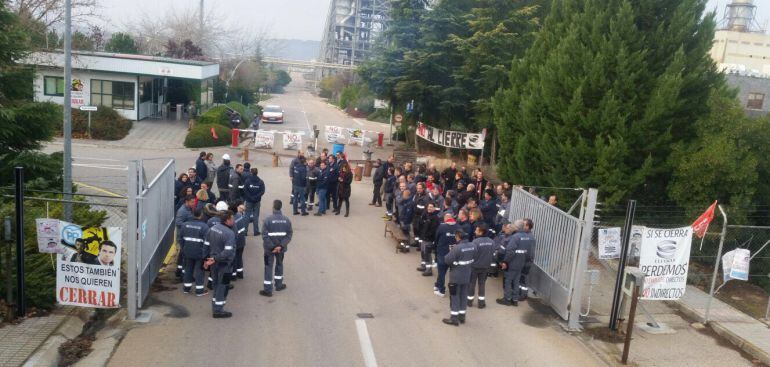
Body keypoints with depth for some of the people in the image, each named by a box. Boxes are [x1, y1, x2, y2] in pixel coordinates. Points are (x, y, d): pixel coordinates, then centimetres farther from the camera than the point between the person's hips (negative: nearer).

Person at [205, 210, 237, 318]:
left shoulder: (213, 228, 3)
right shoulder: (229, 233, -22)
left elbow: (207, 244, 8)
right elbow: (228, 252, -29)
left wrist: (208, 259, 14)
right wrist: (215, 259, -21)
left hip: (214, 262, 8)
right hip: (224, 264, -8)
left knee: (216, 284, 19)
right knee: (223, 286, 4)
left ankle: (215, 308, 29)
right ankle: (218, 310, 10)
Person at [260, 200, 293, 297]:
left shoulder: (268, 220, -16)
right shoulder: (287, 220, -6)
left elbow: (265, 236, -18)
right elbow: (289, 235, -8)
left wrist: (272, 247, -14)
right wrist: (281, 246, -12)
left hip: (269, 248, -3)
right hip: (281, 248, 3)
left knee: (268, 267, 6)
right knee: (279, 265, 23)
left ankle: (268, 290, 7)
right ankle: (279, 285, 34)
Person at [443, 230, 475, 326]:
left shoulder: (457, 248, -25)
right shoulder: (472, 246, -4)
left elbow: (447, 260, -21)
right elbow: (473, 259, 8)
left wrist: (451, 252, -4)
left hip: (456, 277, -6)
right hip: (467, 276, 6)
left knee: (454, 297, 5)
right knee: (463, 296, 17)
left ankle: (454, 318, 11)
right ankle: (462, 316, 26)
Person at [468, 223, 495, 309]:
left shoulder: (476, 242, -24)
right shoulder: (491, 242, -5)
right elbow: (493, 254, 3)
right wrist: (491, 264, 15)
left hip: (475, 266, -4)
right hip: (485, 267, 4)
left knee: (472, 283, 12)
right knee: (482, 284, 15)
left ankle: (470, 301, 22)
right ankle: (481, 302, 18)